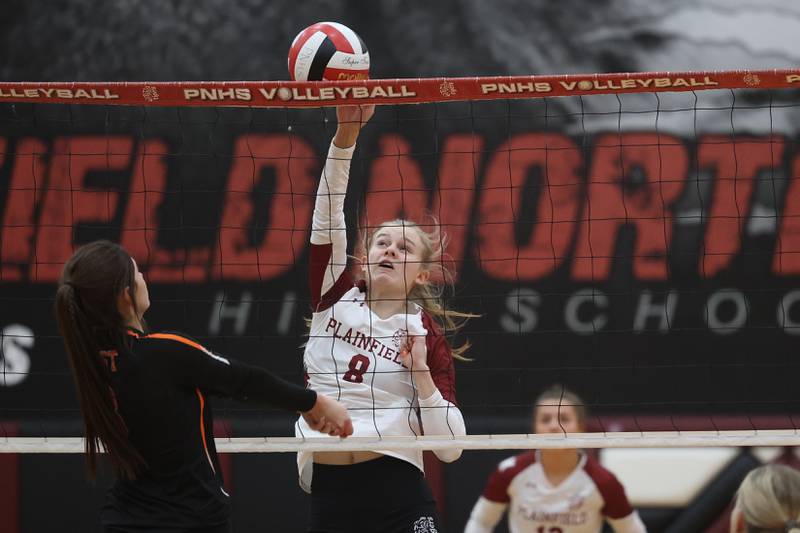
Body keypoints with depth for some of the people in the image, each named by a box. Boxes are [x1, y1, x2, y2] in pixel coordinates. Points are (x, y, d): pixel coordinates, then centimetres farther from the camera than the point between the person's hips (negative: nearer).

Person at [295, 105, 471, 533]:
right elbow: (328, 213, -3)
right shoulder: (335, 298, 9)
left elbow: (450, 448, -1)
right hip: (329, 496, 2)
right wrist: (346, 132, -13)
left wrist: (420, 372, -11)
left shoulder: (427, 337, 4)